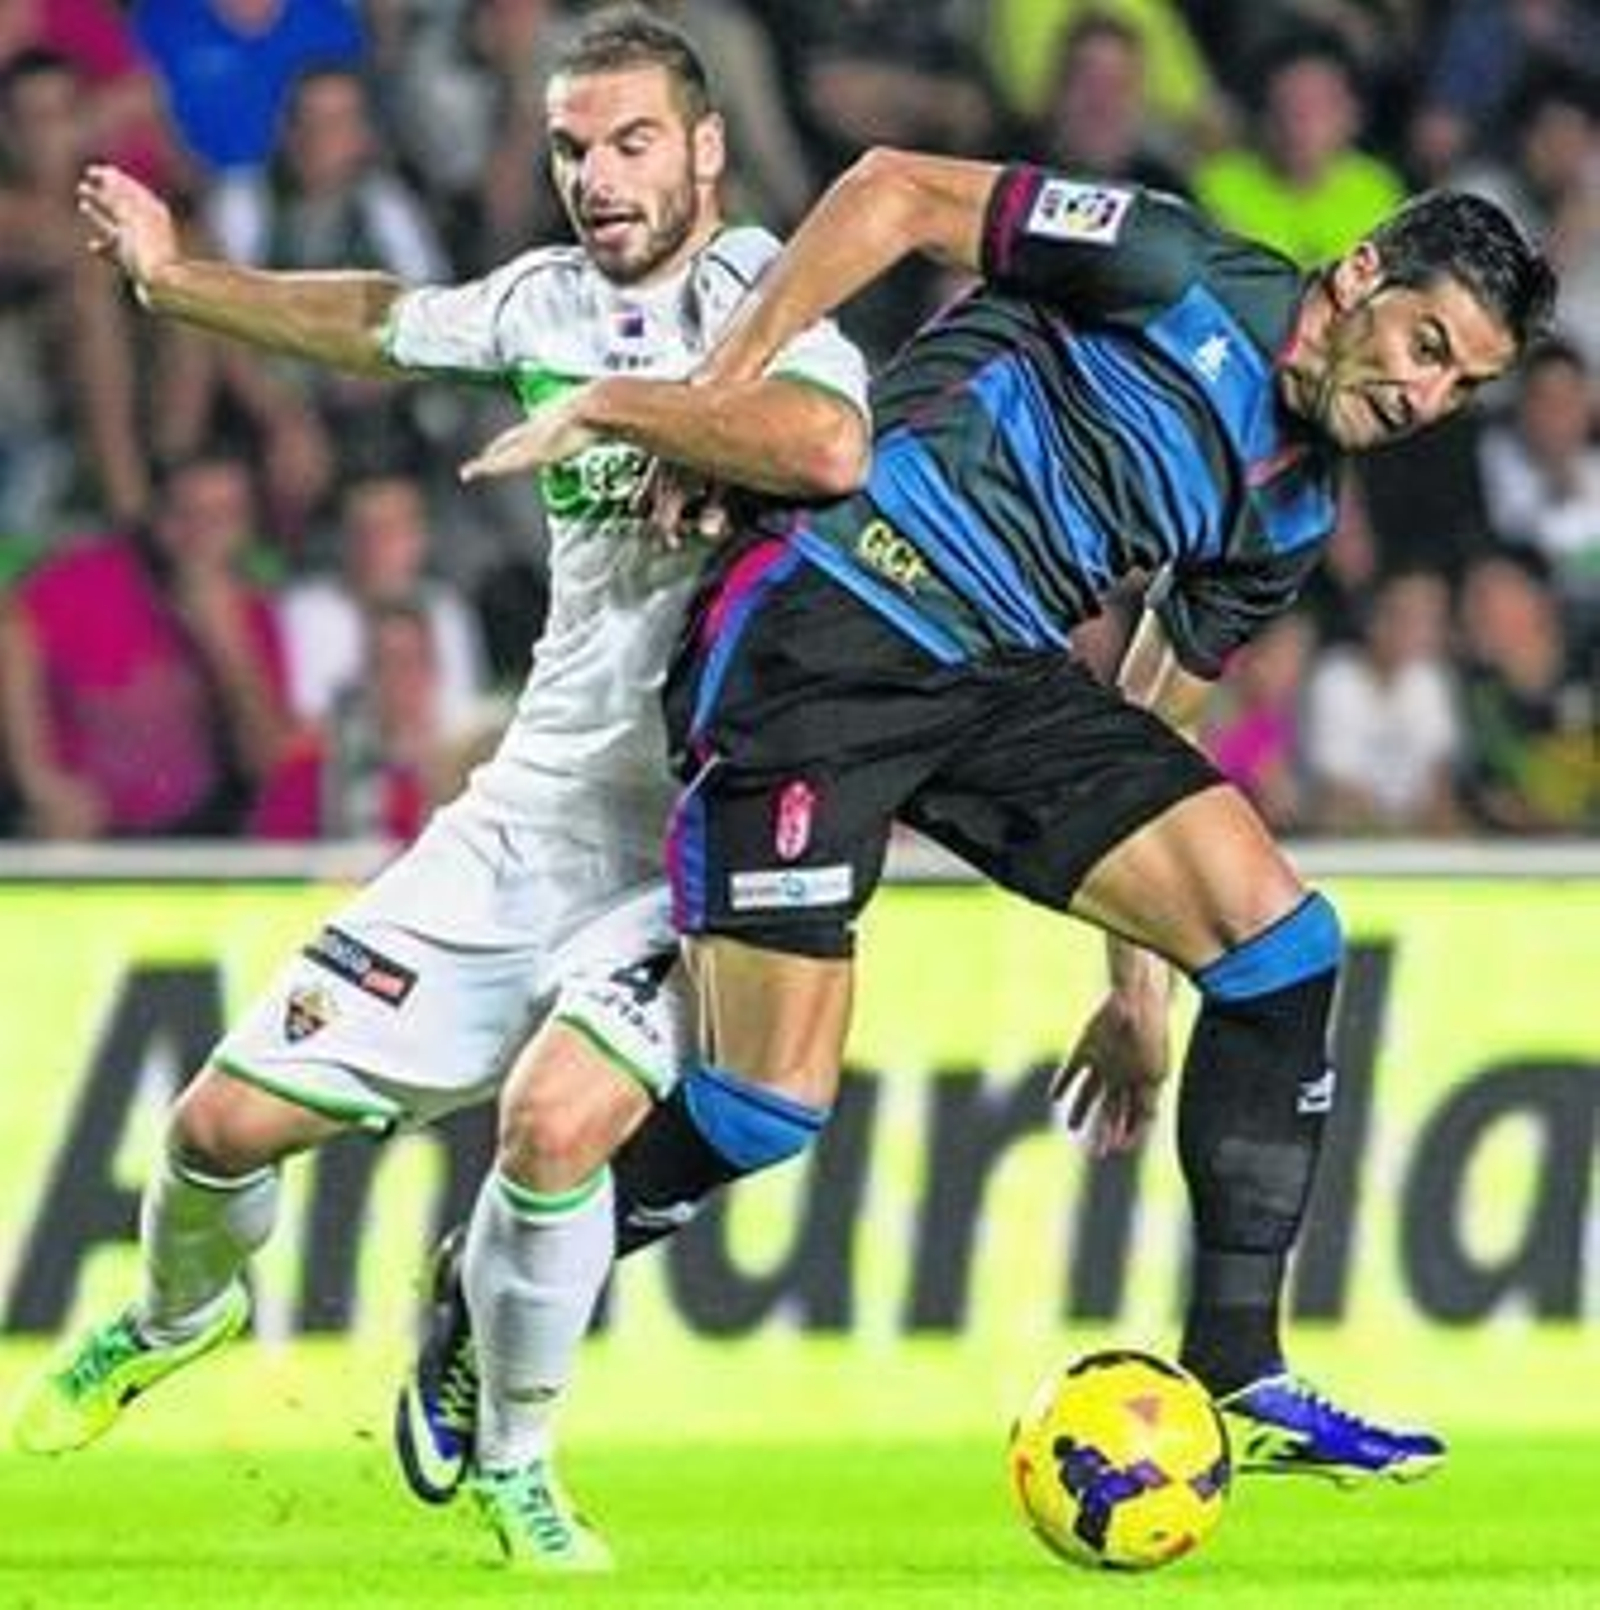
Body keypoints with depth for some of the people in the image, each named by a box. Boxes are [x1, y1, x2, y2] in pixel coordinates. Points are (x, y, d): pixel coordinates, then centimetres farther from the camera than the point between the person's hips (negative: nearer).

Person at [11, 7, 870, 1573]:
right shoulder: (550, 298, 6)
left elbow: (830, 448, -36)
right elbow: (379, 322, 28)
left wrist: (609, 401, -26)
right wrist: (173, 277, 30)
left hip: (701, 845, -6)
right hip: (532, 812, 6)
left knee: (555, 1123, -30)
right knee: (229, 1118, 6)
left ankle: (511, 1463, -5)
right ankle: (175, 1318, 41)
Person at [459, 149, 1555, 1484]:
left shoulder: (1291, 517, 16)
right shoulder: (1186, 276, -7)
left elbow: (1149, 723, 26)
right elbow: (898, 193, -8)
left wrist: (1138, 986, 25)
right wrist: (707, 399, -15)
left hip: (1004, 677, 8)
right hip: (824, 628, -8)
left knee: (1283, 944, -5)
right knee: (770, 1105, -12)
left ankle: (1237, 1379, 0)